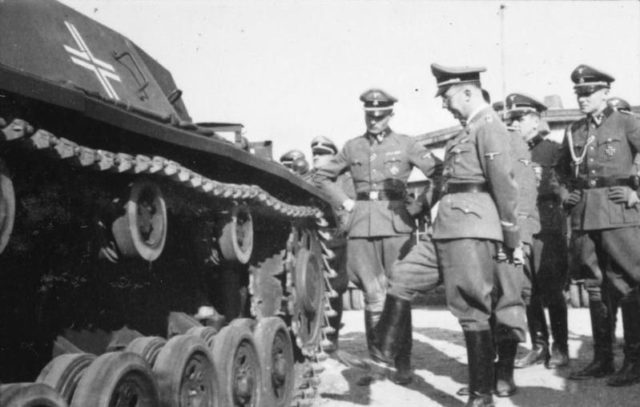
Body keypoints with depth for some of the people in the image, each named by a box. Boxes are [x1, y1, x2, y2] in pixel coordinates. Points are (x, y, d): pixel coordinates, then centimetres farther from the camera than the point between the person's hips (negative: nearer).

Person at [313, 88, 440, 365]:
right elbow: (321, 176, 22)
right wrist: (345, 202, 11)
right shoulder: (352, 147, 13)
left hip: (396, 222, -1)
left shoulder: (405, 144, 6)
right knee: (374, 294, -2)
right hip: (361, 225, 2)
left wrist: (420, 204, -1)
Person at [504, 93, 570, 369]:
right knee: (528, 292, 6)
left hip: (546, 229, -4)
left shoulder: (552, 150, 2)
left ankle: (560, 348, 9)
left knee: (551, 290, -1)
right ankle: (539, 346, 15)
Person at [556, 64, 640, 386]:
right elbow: (561, 167, 29)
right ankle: (602, 358, 16)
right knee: (595, 287, 8)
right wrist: (565, 192, 14)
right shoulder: (573, 130, 15)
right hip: (583, 215, 5)